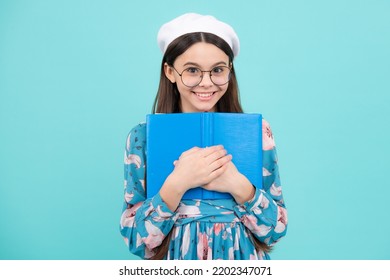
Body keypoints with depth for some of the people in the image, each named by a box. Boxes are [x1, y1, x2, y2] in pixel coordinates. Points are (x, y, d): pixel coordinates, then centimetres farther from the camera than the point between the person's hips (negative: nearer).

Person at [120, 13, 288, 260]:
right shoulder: (143, 136, -10)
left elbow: (275, 230, -7)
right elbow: (136, 241, -13)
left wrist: (240, 186, -23)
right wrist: (177, 184, -26)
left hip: (241, 259, 1)